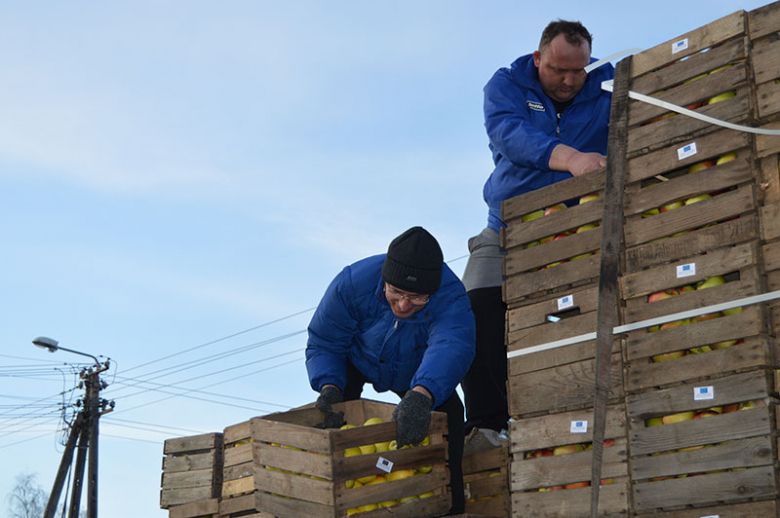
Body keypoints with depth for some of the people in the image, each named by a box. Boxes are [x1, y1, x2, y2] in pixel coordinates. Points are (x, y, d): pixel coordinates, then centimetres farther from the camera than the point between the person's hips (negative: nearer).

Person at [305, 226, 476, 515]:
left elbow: (451, 346, -61)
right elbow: (323, 342, -25)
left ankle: (450, 504, -4)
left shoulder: (451, 296, -41)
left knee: (448, 411, -17)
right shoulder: (352, 282, -38)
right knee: (334, 409, -21)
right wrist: (328, 386, -45)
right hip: (357, 362, 0)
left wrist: (421, 396, -80)